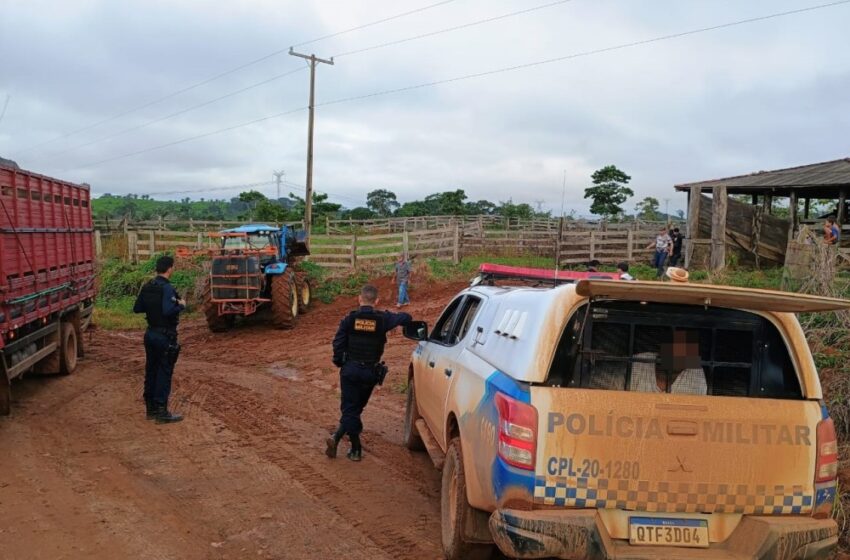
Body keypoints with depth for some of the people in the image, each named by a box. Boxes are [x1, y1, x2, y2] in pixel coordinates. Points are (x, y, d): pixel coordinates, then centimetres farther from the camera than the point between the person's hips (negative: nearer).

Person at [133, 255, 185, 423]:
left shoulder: (147, 287, 6)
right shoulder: (167, 288, -19)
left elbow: (137, 308, 13)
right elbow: (168, 311, -31)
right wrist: (181, 305, -14)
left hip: (151, 333, 8)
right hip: (165, 336, -8)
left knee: (151, 370, 14)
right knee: (164, 373, -3)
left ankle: (151, 409, 22)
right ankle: (161, 412, 0)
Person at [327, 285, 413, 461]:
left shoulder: (349, 319, -7)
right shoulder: (382, 319, -7)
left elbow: (338, 344, -8)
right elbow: (405, 318, 0)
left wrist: (339, 362, 7)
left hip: (350, 369, -1)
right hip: (370, 372, 1)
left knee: (350, 408, 5)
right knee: (356, 407, 15)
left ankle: (356, 449, 4)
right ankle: (337, 437, 5)